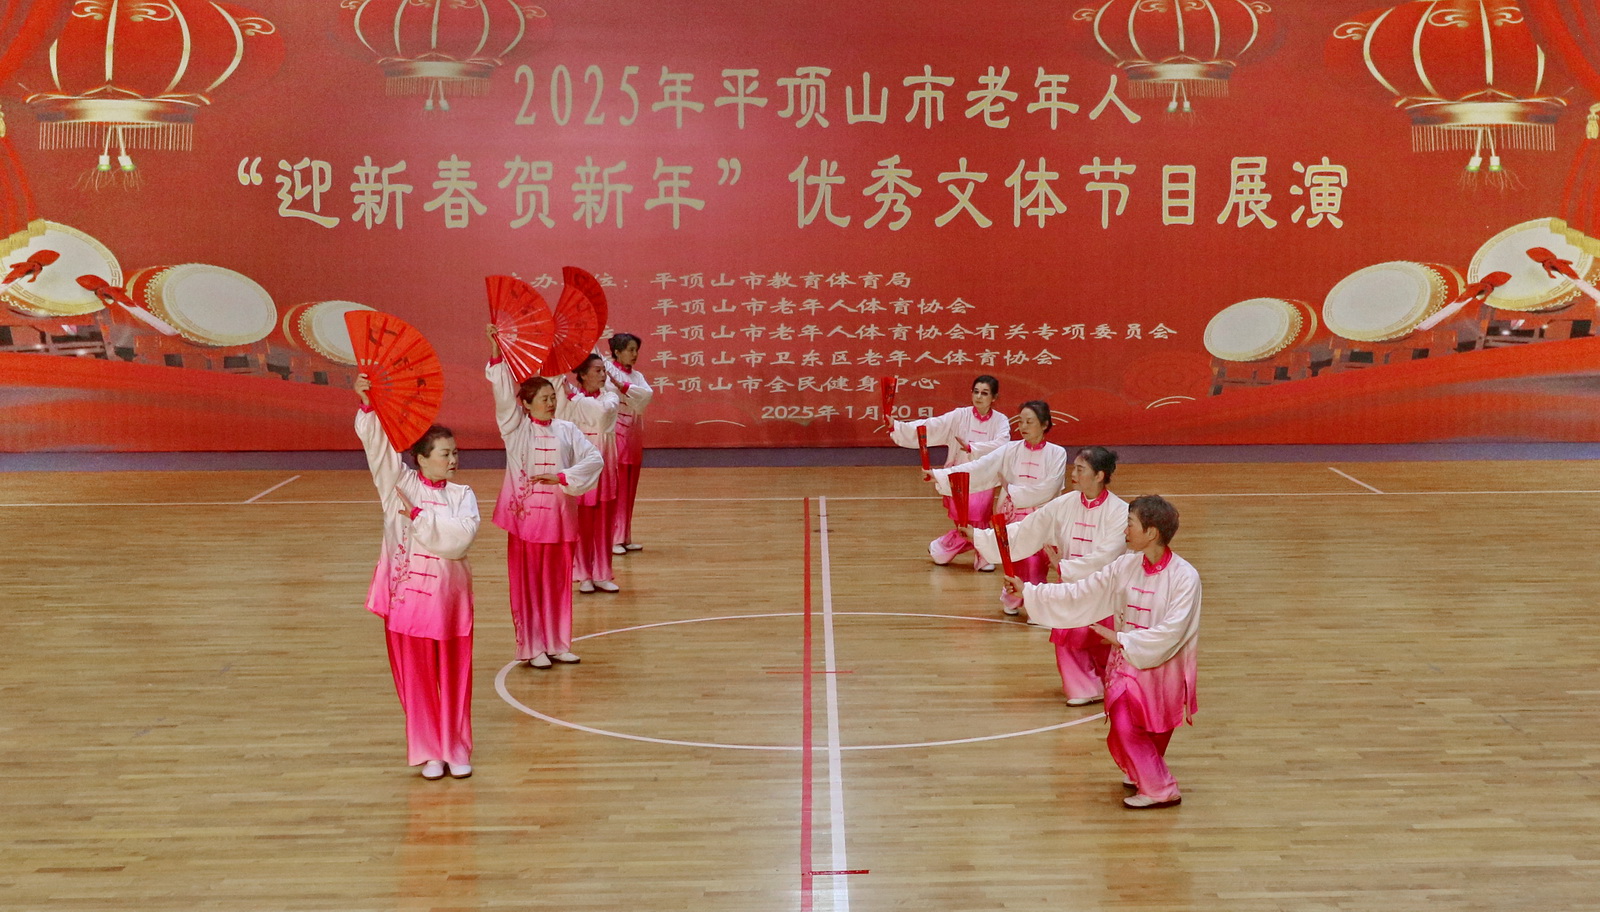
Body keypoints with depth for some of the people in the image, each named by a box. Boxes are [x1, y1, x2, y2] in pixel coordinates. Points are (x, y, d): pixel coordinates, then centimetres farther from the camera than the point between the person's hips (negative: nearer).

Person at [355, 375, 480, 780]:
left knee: (454, 675, 7)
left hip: (448, 594, 1)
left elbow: (460, 537, -17)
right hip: (408, 592, -1)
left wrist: (418, 515, -15)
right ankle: (428, 752, 16)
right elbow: (377, 444, -11)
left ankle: (456, 750, 19)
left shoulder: (462, 495, 1)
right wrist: (367, 405, -24)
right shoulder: (400, 484, 1)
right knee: (416, 676, 5)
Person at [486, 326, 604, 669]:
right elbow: (503, 391, -13)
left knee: (557, 583, 9)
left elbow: (594, 459, -5)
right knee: (527, 583, 2)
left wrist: (561, 477, -16)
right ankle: (532, 647, 10)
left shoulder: (566, 430, 4)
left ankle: (556, 644, 19)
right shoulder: (516, 428, -1)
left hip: (559, 518, 2)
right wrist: (497, 352, -23)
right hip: (525, 516, -2)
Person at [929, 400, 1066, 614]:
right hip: (1013, 516, 2)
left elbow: (1047, 489, -11)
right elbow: (978, 469, -4)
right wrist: (938, 475, -15)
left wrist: (1014, 492, -10)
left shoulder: (1056, 454, -1)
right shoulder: (1010, 451, 6)